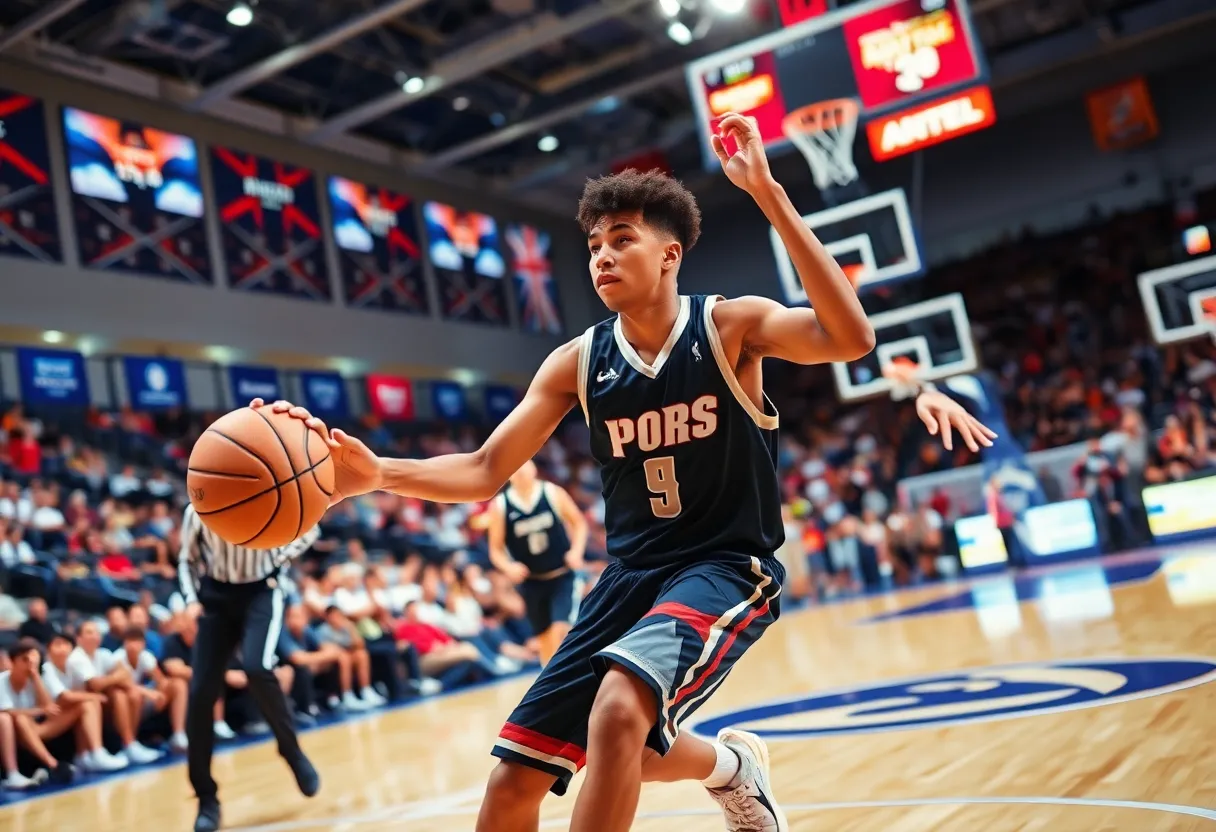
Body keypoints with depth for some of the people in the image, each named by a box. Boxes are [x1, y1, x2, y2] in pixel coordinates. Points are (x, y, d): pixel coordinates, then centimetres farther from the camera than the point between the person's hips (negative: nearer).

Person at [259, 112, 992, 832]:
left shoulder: (730, 326, -10)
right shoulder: (578, 362, 1)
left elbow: (851, 338, -28)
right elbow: (484, 473, 0)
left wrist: (768, 195, -32)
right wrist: (378, 473, -19)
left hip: (727, 567, -6)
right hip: (632, 574, 6)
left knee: (619, 710, -36)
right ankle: (731, 764, 31)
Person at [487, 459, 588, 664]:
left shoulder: (553, 493, -7)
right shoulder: (499, 506, -6)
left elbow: (579, 523, 4)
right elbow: (496, 549, 1)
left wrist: (576, 551, -12)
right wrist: (508, 567, -19)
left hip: (563, 576, -2)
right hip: (531, 582, 2)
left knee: (561, 630, -17)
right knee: (545, 638, 13)